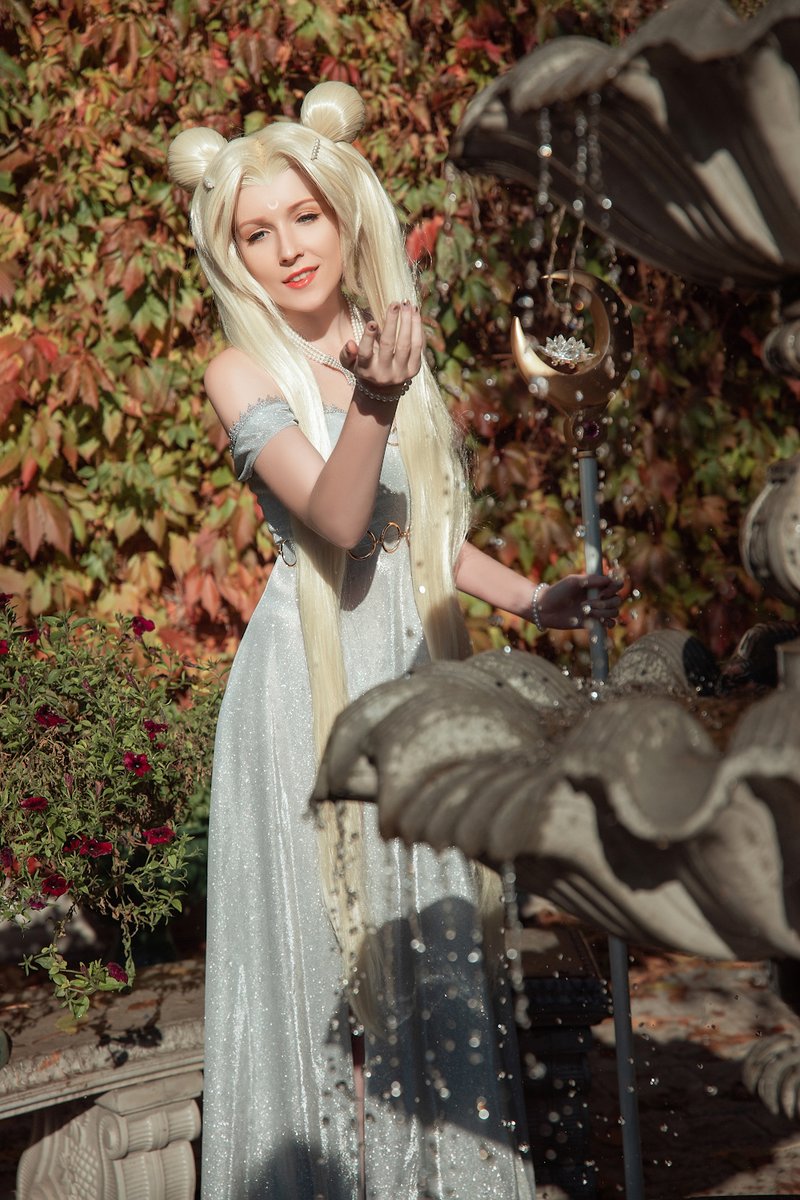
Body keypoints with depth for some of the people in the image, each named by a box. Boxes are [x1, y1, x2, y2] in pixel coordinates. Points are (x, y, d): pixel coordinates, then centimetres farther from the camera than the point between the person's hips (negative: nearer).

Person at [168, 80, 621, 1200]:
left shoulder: (392, 344, 9)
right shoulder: (244, 371, -9)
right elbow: (336, 521, -24)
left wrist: (533, 600, 10)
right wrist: (375, 402, -40)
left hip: (413, 667, 6)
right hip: (311, 676, -5)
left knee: (430, 930, 13)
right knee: (332, 936, 2)